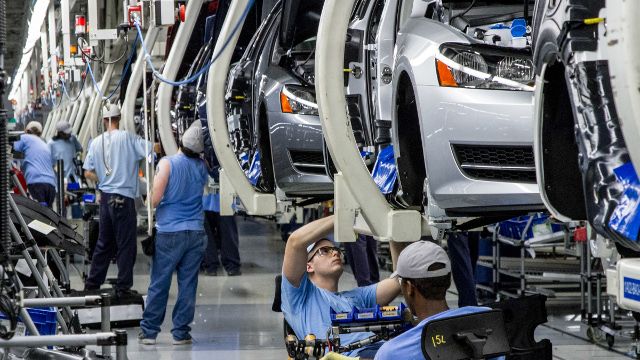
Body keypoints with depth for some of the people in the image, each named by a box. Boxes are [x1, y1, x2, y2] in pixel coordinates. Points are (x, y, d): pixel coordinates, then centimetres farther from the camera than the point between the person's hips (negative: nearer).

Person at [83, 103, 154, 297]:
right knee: (126, 245, 0)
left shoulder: (96, 142, 5)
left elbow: (88, 173, 7)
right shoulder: (127, 138, -10)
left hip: (105, 198, 6)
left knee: (104, 243, 17)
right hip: (123, 198, -6)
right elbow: (152, 149, -15)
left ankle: (92, 283, 20)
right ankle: (123, 287, 0)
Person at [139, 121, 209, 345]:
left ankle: (149, 331, 8)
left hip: (169, 232, -3)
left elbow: (155, 200, -11)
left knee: (159, 284, 4)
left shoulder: (168, 163, -9)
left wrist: (155, 183, 9)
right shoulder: (202, 167, 3)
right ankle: (181, 333, 7)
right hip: (196, 232, 3)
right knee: (188, 284, 5)